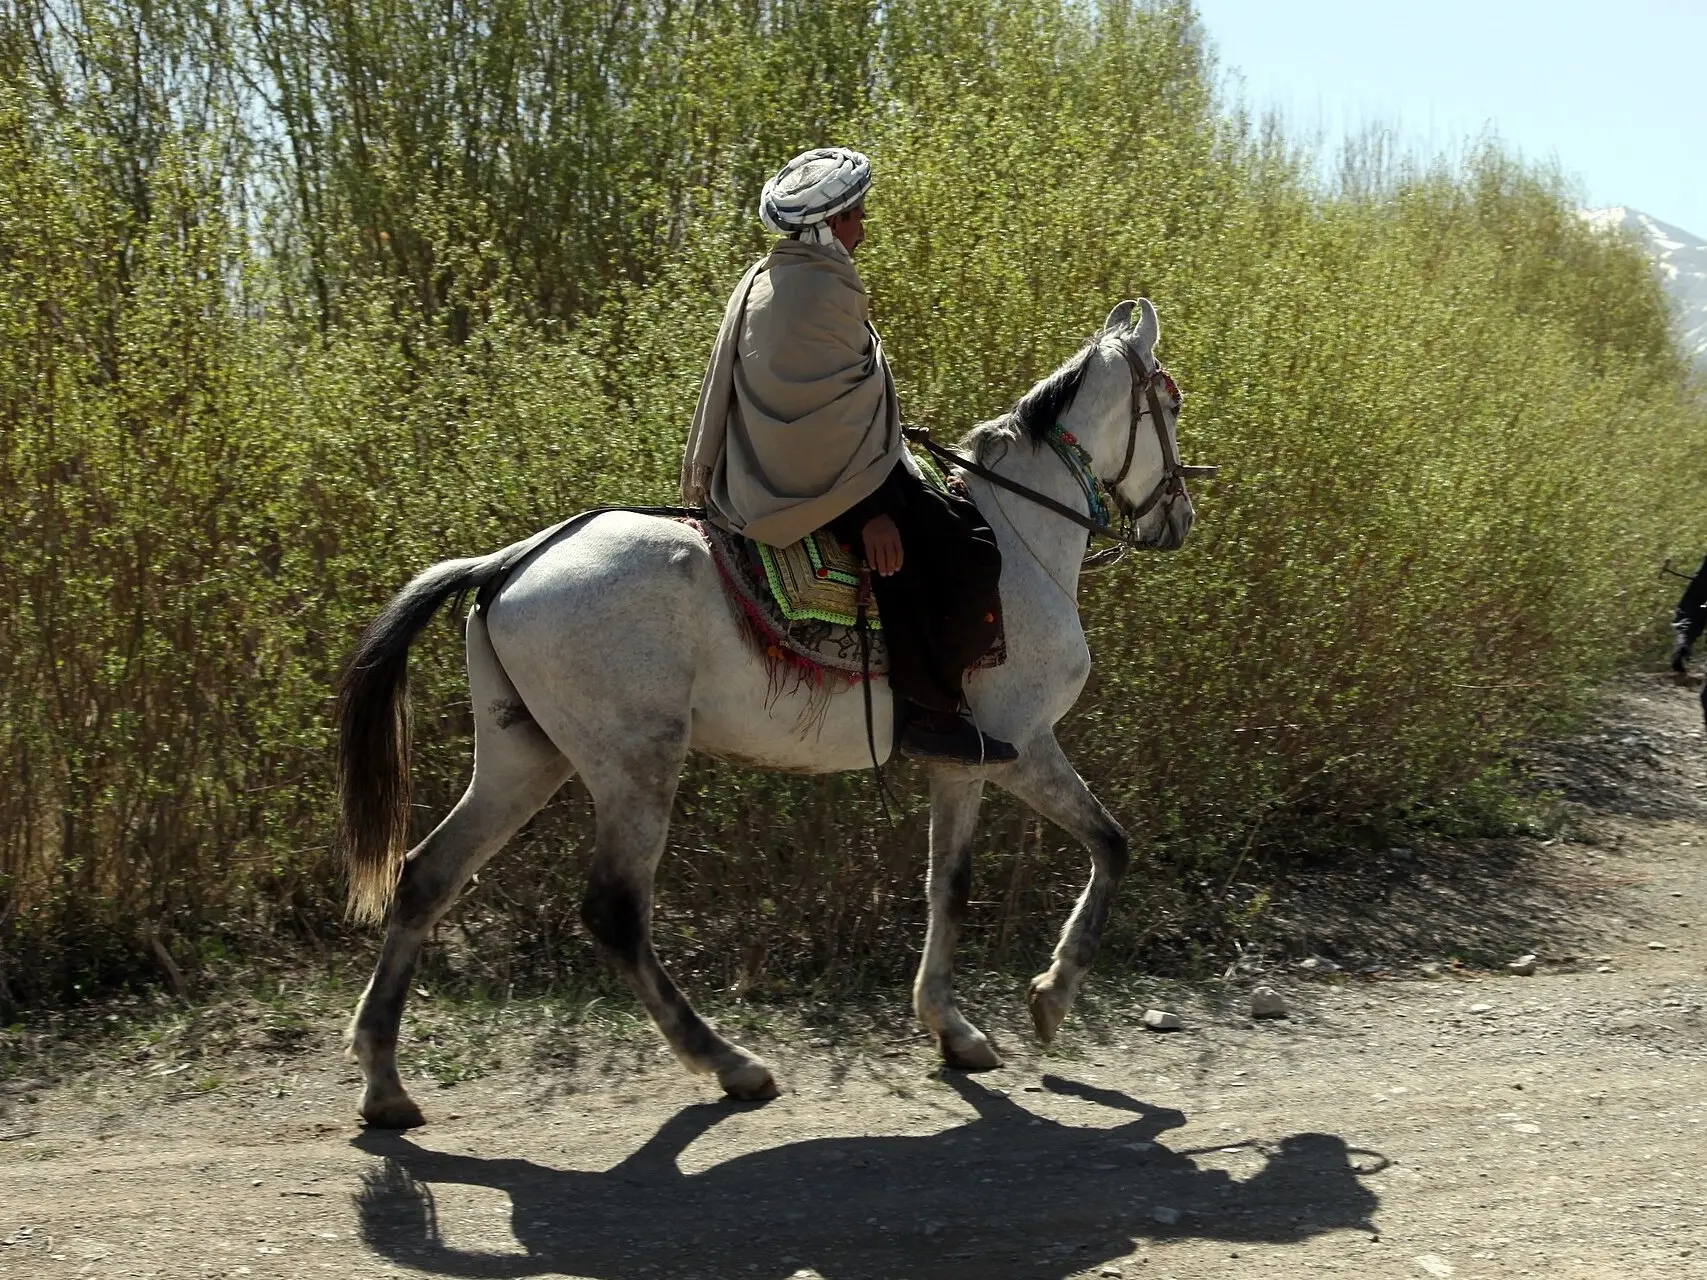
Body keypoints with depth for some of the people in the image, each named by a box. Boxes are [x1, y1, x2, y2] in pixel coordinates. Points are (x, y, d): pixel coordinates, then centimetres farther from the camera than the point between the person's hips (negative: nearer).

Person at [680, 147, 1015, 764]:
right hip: (822, 484, -11)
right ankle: (928, 708, -15)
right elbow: (833, 412, -21)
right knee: (967, 553, -17)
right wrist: (869, 510, -21)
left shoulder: (764, 279, 17)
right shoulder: (822, 288, -16)